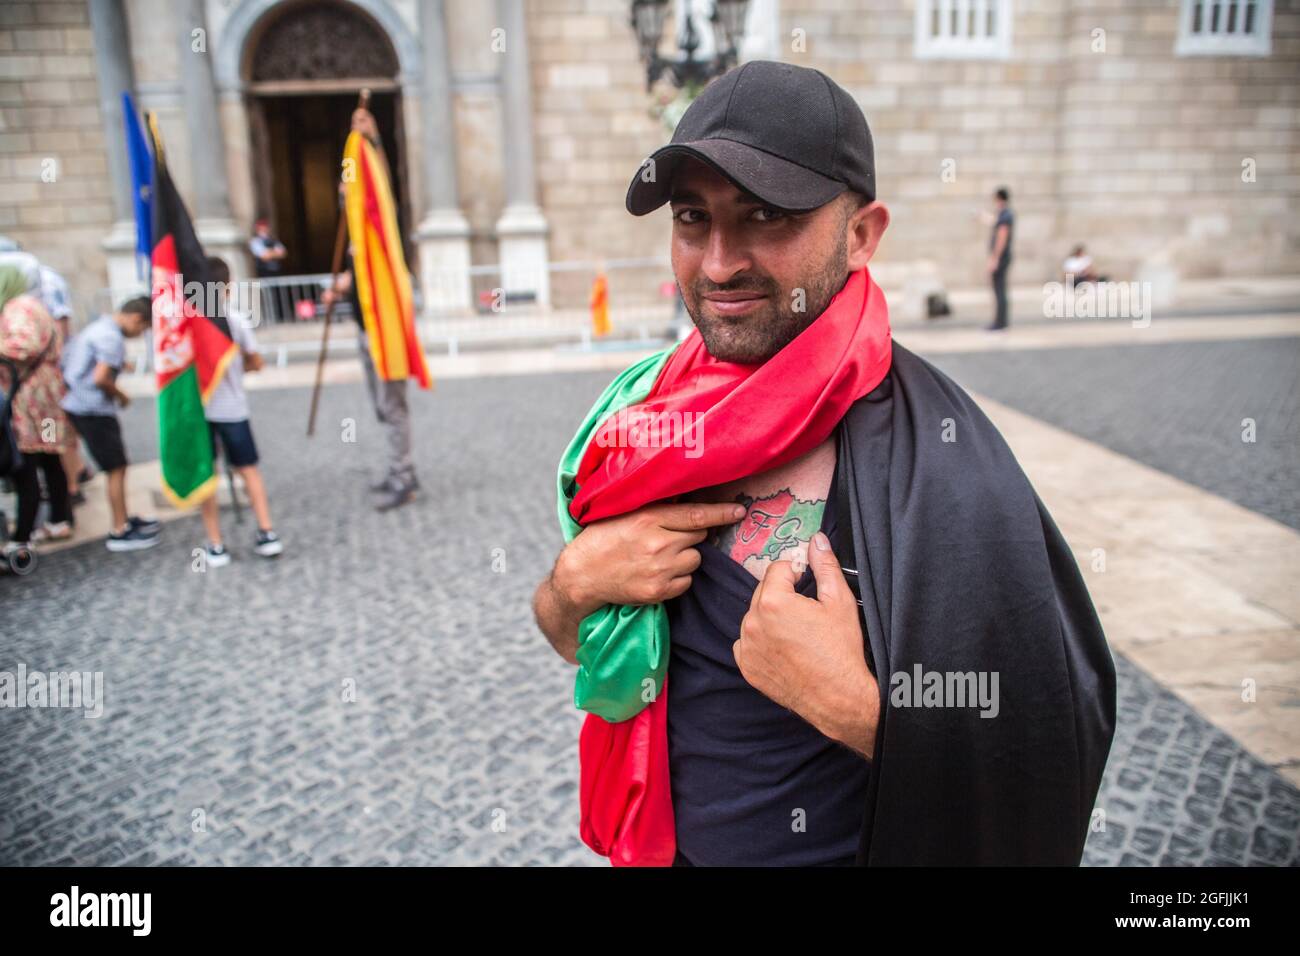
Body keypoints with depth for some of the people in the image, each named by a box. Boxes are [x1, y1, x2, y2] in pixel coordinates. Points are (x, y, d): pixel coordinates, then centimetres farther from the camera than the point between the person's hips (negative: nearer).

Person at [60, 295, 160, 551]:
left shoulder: (98, 326, 14)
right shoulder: (112, 337, -17)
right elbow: (100, 378, -24)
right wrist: (121, 396, -8)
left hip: (78, 404, 10)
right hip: (92, 409, -10)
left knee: (117, 466, 18)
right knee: (117, 469, -2)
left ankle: (124, 519, 28)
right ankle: (119, 532, 4)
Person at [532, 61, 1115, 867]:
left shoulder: (943, 466, -25)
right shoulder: (653, 409, -10)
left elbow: (1057, 762, -20)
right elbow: (576, 642, 1)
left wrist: (851, 701, -31)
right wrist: (574, 581, -19)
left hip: (853, 846, -4)